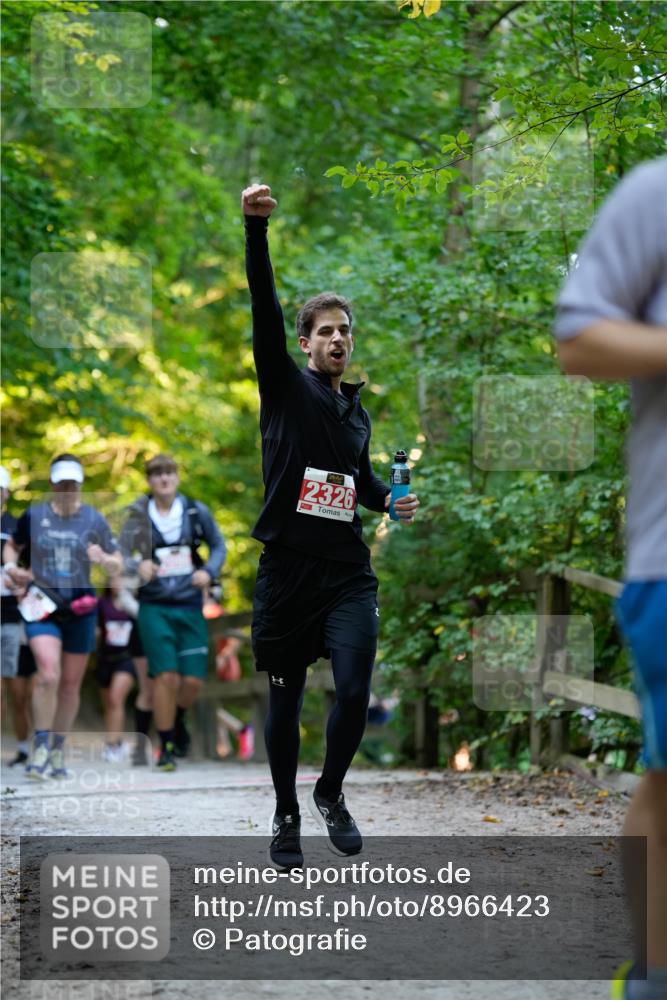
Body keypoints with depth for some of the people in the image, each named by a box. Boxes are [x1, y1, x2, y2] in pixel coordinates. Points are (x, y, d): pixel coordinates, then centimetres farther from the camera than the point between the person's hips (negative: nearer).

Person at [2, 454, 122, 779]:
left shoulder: (94, 520, 1)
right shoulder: (33, 516, 0)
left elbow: (117, 566, 6)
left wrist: (104, 559, -16)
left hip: (80, 609, 2)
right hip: (41, 606, -2)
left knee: (70, 685, 8)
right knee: (48, 674, -21)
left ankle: (58, 752, 24)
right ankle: (40, 748, -10)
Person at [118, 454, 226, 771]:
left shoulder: (195, 511, 2)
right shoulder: (138, 515, -1)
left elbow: (218, 546, 13)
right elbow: (120, 554, -5)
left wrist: (209, 571, -6)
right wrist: (138, 566, -26)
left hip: (190, 605, 2)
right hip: (155, 607, -2)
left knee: (193, 680, -1)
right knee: (166, 676, -11)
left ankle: (177, 720, 33)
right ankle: (166, 747, 3)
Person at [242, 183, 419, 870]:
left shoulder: (357, 412, 15)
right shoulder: (285, 388, 0)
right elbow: (264, 310, -16)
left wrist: (390, 502, 11)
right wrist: (256, 227, -29)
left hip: (347, 572, 3)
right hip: (287, 569, -3)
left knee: (355, 695, -11)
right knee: (285, 702, 6)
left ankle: (330, 795, 14)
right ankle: (286, 815, 23)